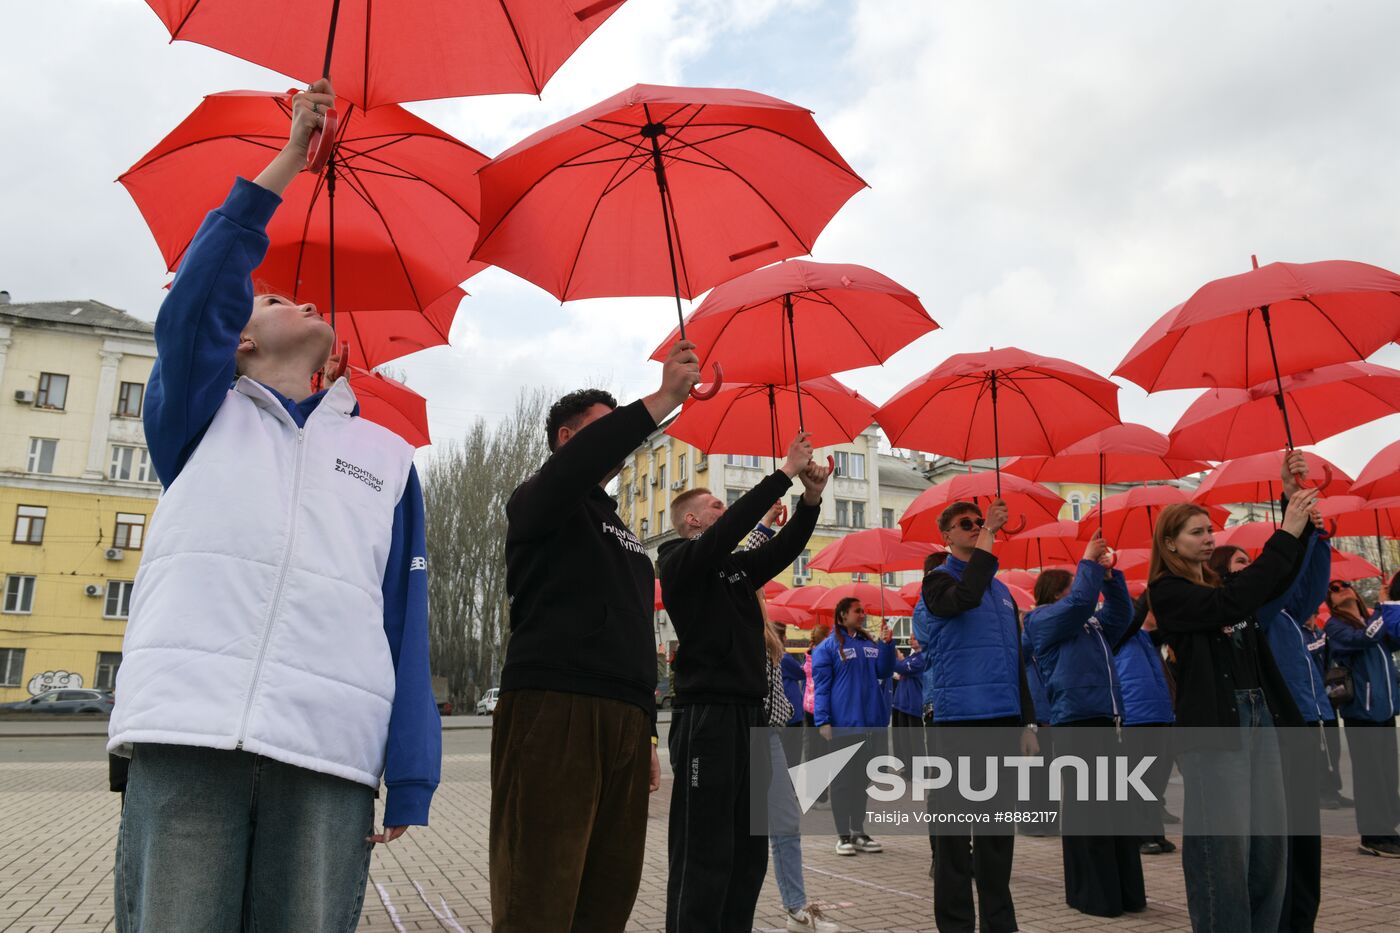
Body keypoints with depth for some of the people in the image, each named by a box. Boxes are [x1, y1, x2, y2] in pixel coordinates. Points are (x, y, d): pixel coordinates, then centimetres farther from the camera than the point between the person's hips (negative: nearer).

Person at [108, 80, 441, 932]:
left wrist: (410, 782, 3)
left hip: (332, 758, 1)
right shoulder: (203, 418, 19)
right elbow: (195, 303, -2)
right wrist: (289, 160, -1)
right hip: (188, 736, 0)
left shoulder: (388, 457, 18)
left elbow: (407, 623, 11)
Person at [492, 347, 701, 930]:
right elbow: (574, 465, -19)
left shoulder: (625, 536, 28)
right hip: (552, 708, -7)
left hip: (625, 721, 7)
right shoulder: (537, 501, 7)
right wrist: (665, 398, -20)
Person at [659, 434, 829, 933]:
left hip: (750, 714, 8)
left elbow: (784, 547, 10)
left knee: (749, 853, 12)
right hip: (706, 717, -8)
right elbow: (729, 530, -20)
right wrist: (784, 473, -19)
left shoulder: (737, 566, 19)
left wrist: (811, 499, -5)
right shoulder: (681, 560, -4)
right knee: (704, 857, -7)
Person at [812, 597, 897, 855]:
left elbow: (883, 672, 11)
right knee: (843, 779, 1)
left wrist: (887, 644, -1)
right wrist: (823, 721, -14)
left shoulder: (869, 643, 13)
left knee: (862, 778, 12)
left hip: (869, 722, 6)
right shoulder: (828, 646, -6)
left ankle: (858, 832, 22)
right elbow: (821, 686, -9)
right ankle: (843, 836, 9)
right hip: (843, 723, -6)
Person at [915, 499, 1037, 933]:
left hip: (1003, 721, 6)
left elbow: (1017, 661, 19)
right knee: (956, 831, -1)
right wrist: (988, 534, -21)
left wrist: (1027, 722, 14)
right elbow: (964, 597, -26)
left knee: (998, 828, 12)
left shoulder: (1001, 589, 17)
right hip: (958, 720, -6)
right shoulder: (939, 580, -1)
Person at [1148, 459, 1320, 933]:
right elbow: (1234, 602, -21)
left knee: (1268, 843, 9)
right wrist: (1285, 534, -19)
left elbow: (1280, 578, 16)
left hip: (1259, 718, 8)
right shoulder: (1167, 591, -6)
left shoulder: (1219, 581, 17)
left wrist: (1299, 511, 4)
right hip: (1213, 727, -8)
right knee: (1224, 849, -6)